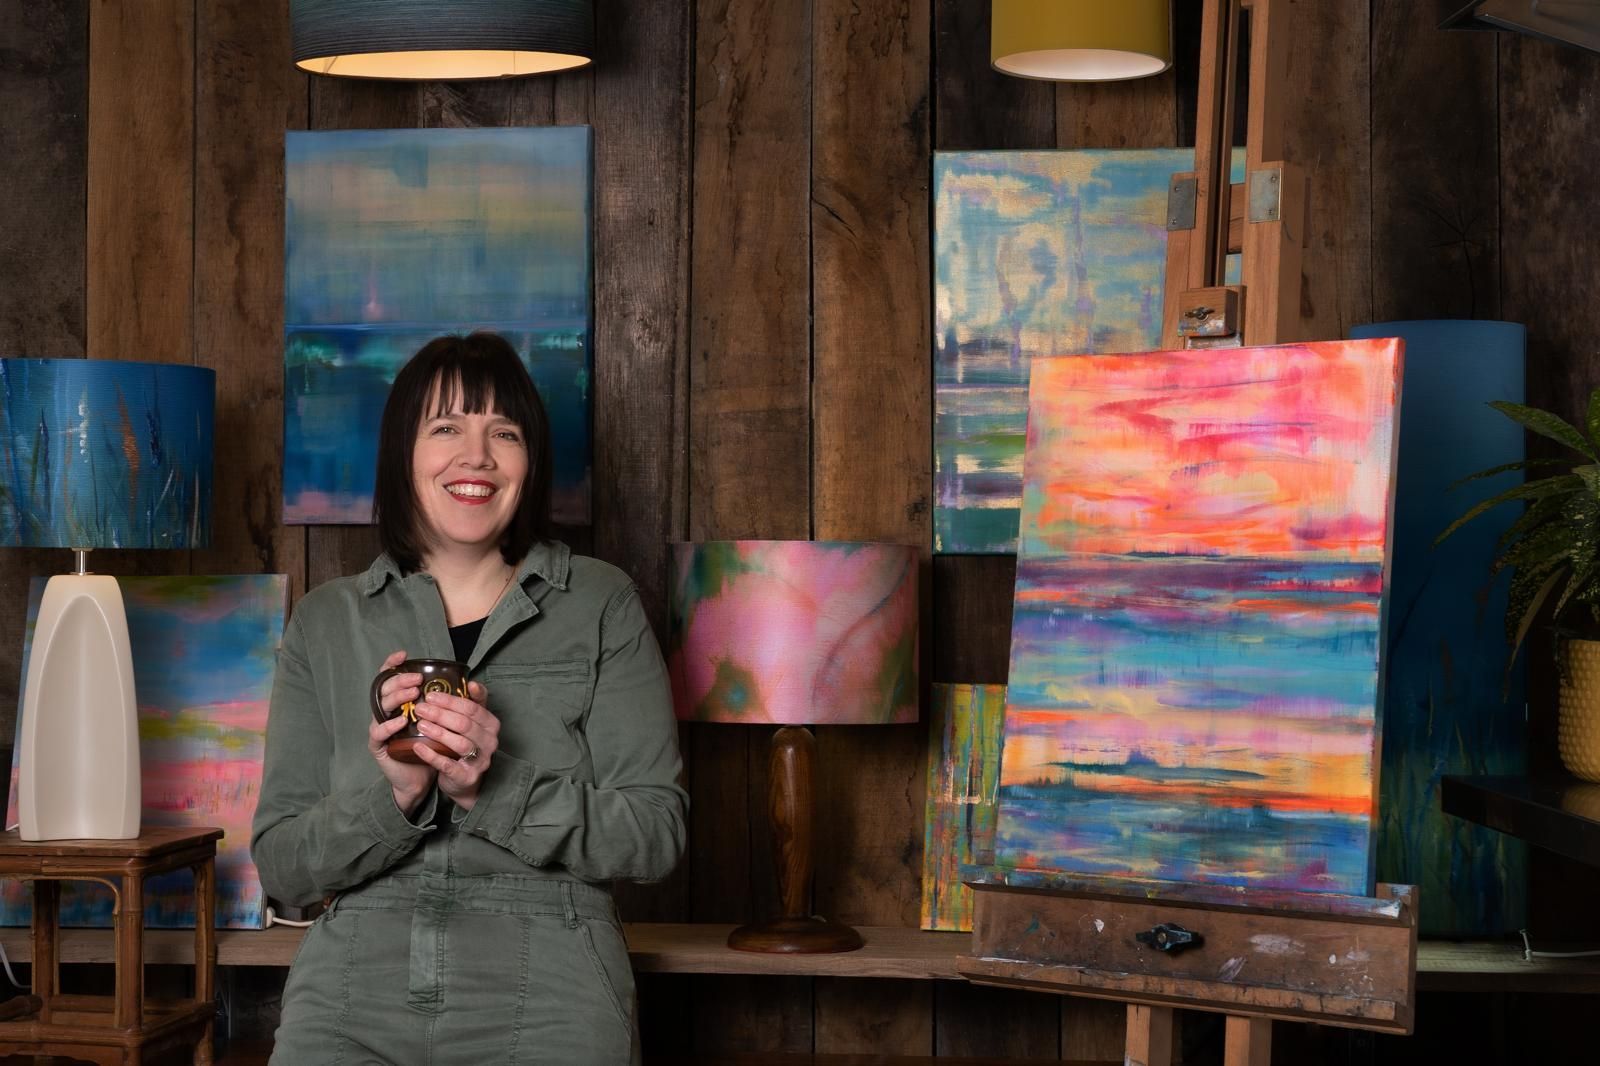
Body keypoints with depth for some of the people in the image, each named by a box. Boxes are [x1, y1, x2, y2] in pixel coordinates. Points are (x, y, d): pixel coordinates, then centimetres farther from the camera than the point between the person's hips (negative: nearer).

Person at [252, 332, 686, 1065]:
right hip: (351, 1005, 1)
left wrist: (492, 790, -19)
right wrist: (392, 791, -17)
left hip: (547, 1005, -1)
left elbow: (656, 834, -5)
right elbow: (280, 866, 2)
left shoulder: (600, 606, 2)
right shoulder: (326, 623, 6)